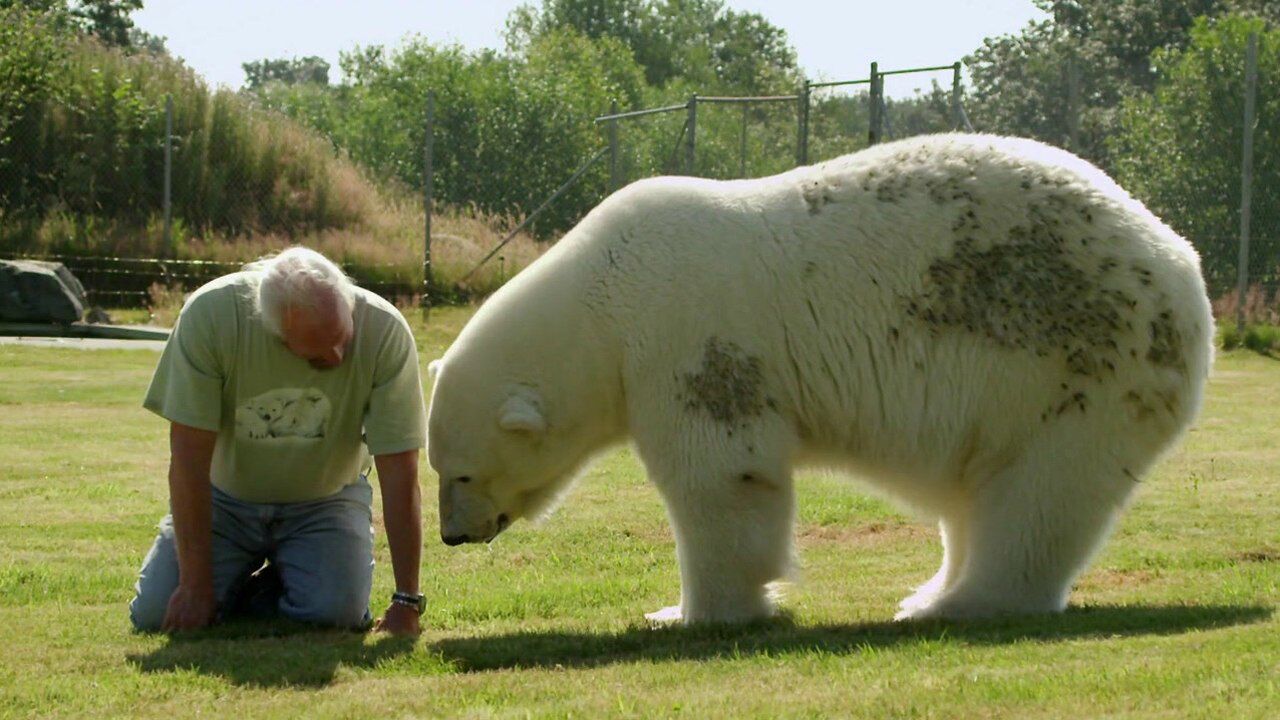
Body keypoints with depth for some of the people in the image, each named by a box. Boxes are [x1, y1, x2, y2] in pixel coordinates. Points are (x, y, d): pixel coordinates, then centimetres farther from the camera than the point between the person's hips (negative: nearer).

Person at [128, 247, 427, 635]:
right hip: (224, 497, 0)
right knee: (155, 614, -16)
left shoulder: (384, 330, -26)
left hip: (324, 500, 0)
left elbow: (399, 471, -22)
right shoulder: (211, 313, -28)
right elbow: (190, 457, -23)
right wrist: (196, 584, -24)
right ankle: (237, 580, 17)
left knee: (340, 611, -25)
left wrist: (406, 602, -23)